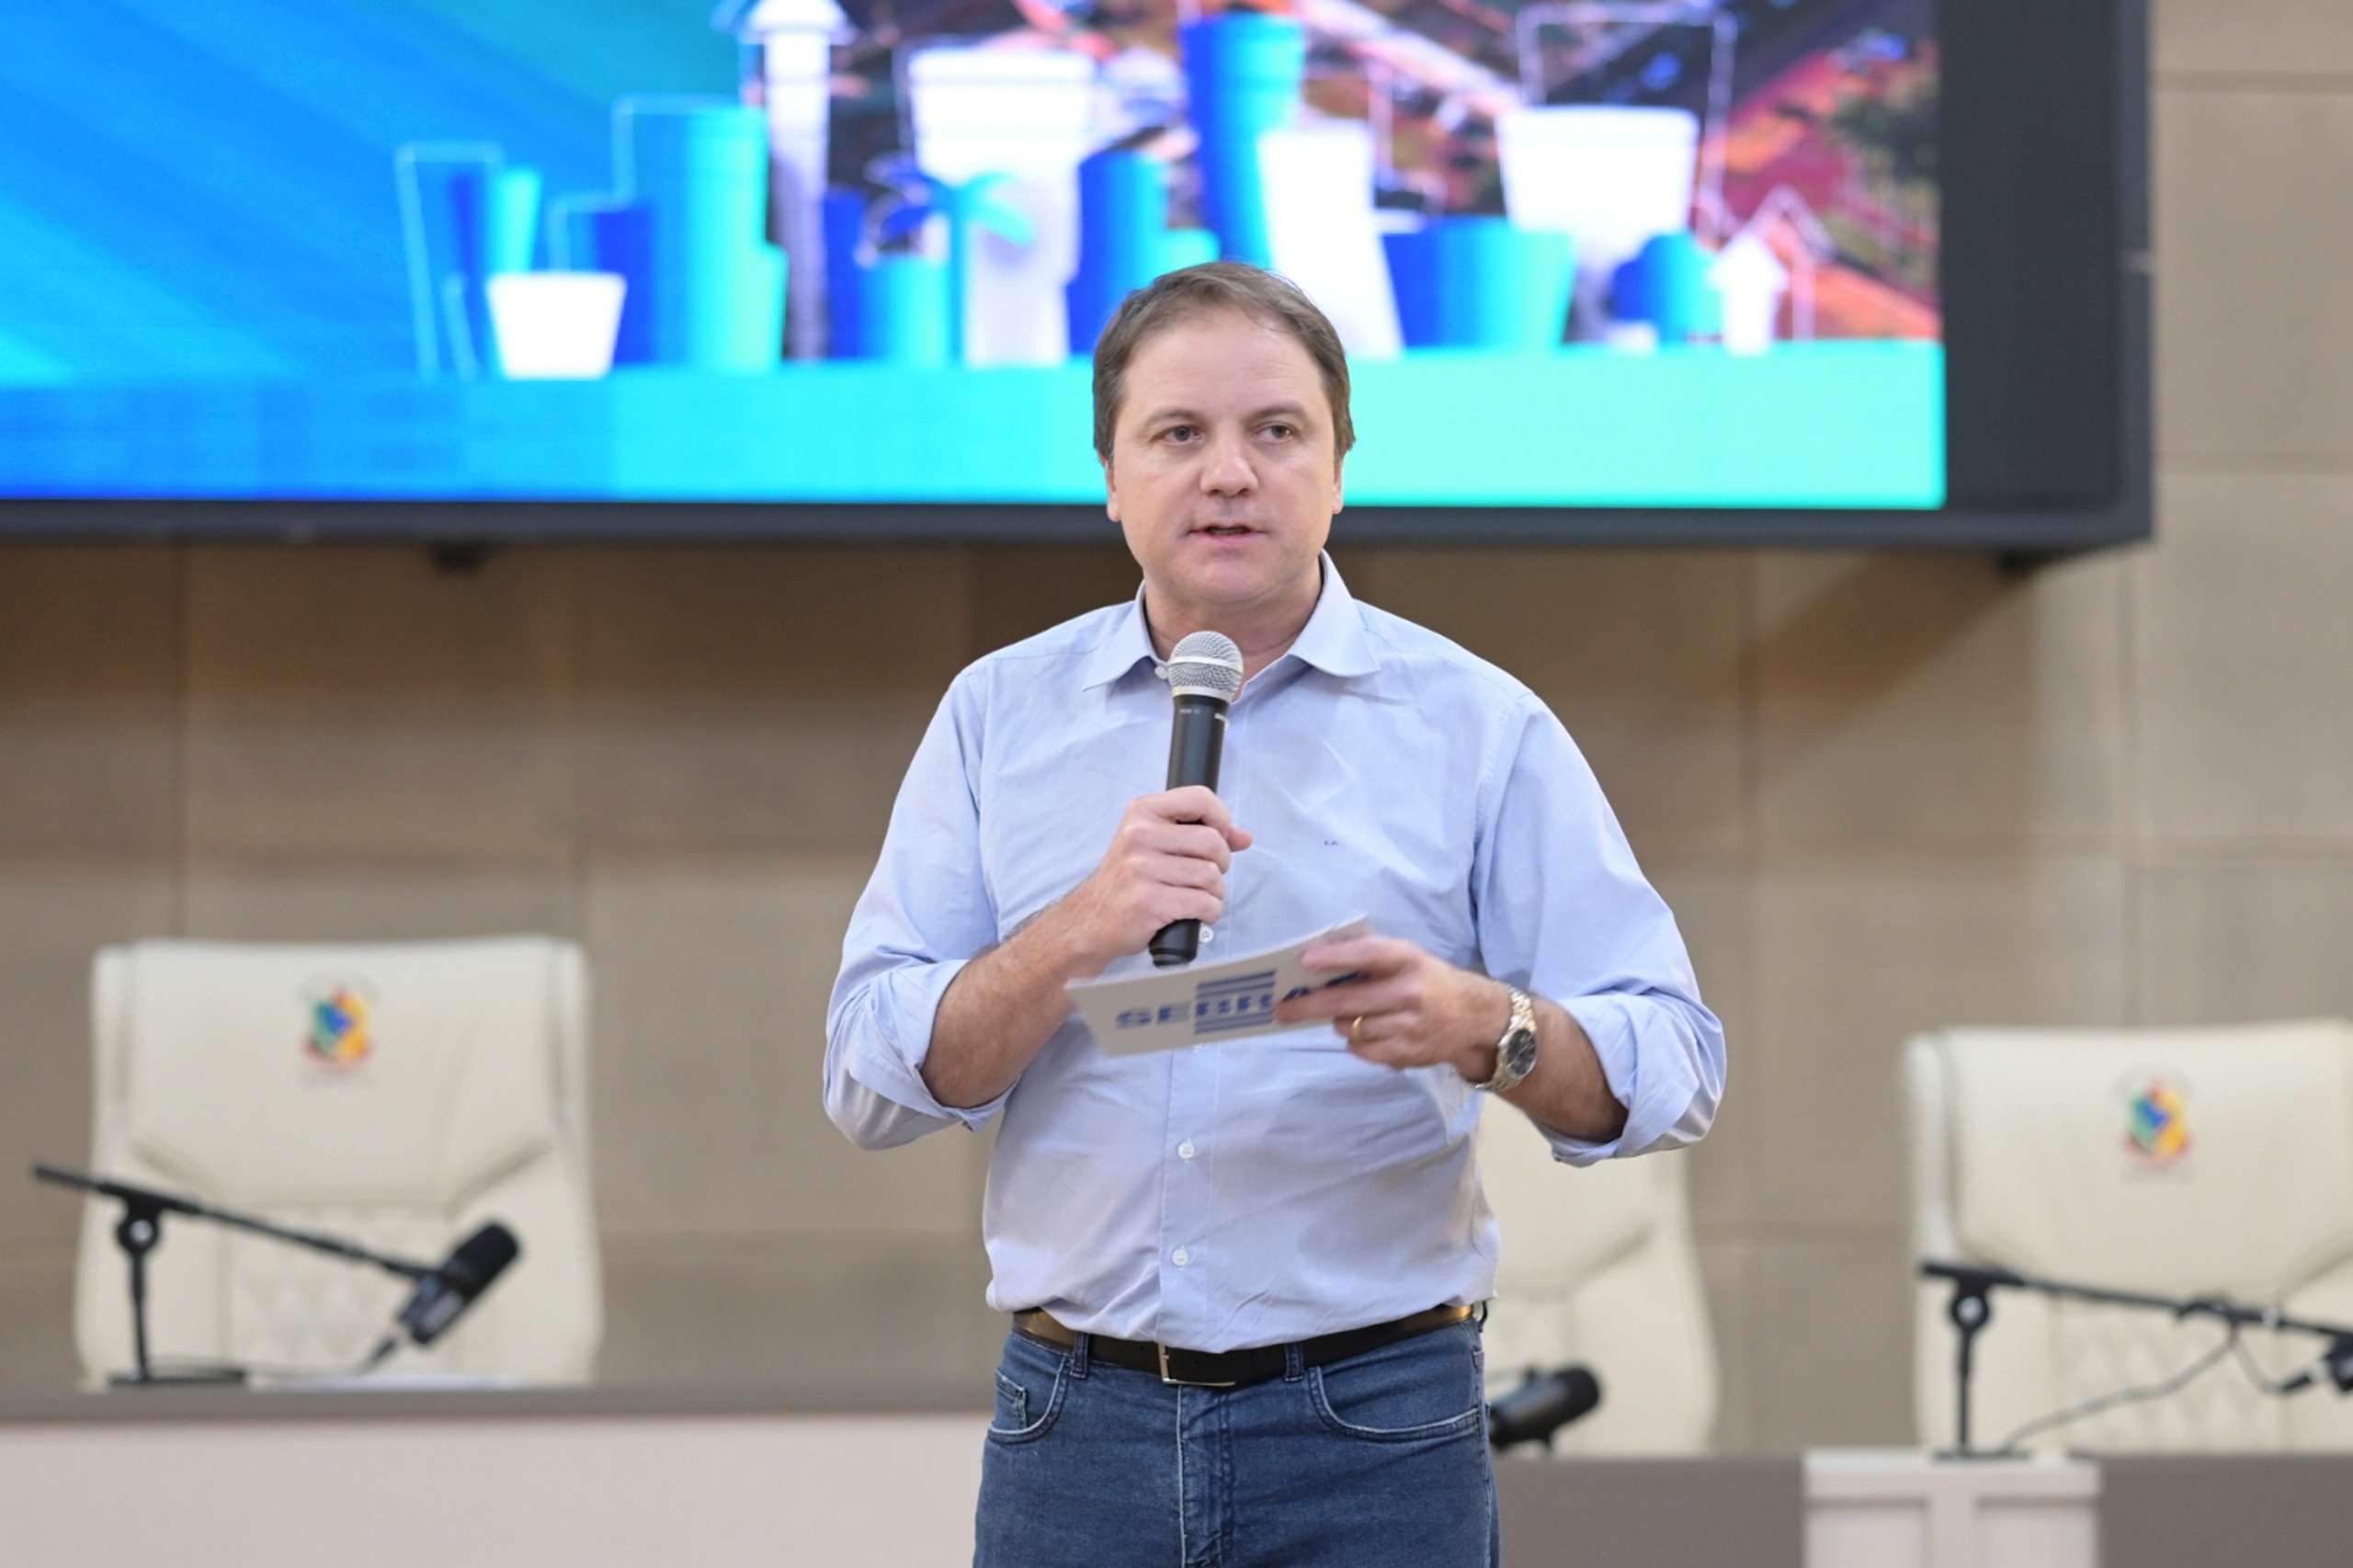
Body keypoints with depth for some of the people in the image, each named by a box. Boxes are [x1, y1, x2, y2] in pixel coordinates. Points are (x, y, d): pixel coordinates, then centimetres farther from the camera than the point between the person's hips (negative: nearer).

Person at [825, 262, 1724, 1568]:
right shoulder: (1000, 716, 8)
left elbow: (1672, 1067, -3)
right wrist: (1081, 931, -16)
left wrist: (1484, 1027, -23)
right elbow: (870, 1079, 0)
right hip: (1077, 1427, 1)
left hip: (1375, 1424, -1)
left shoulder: (1476, 726, 3)